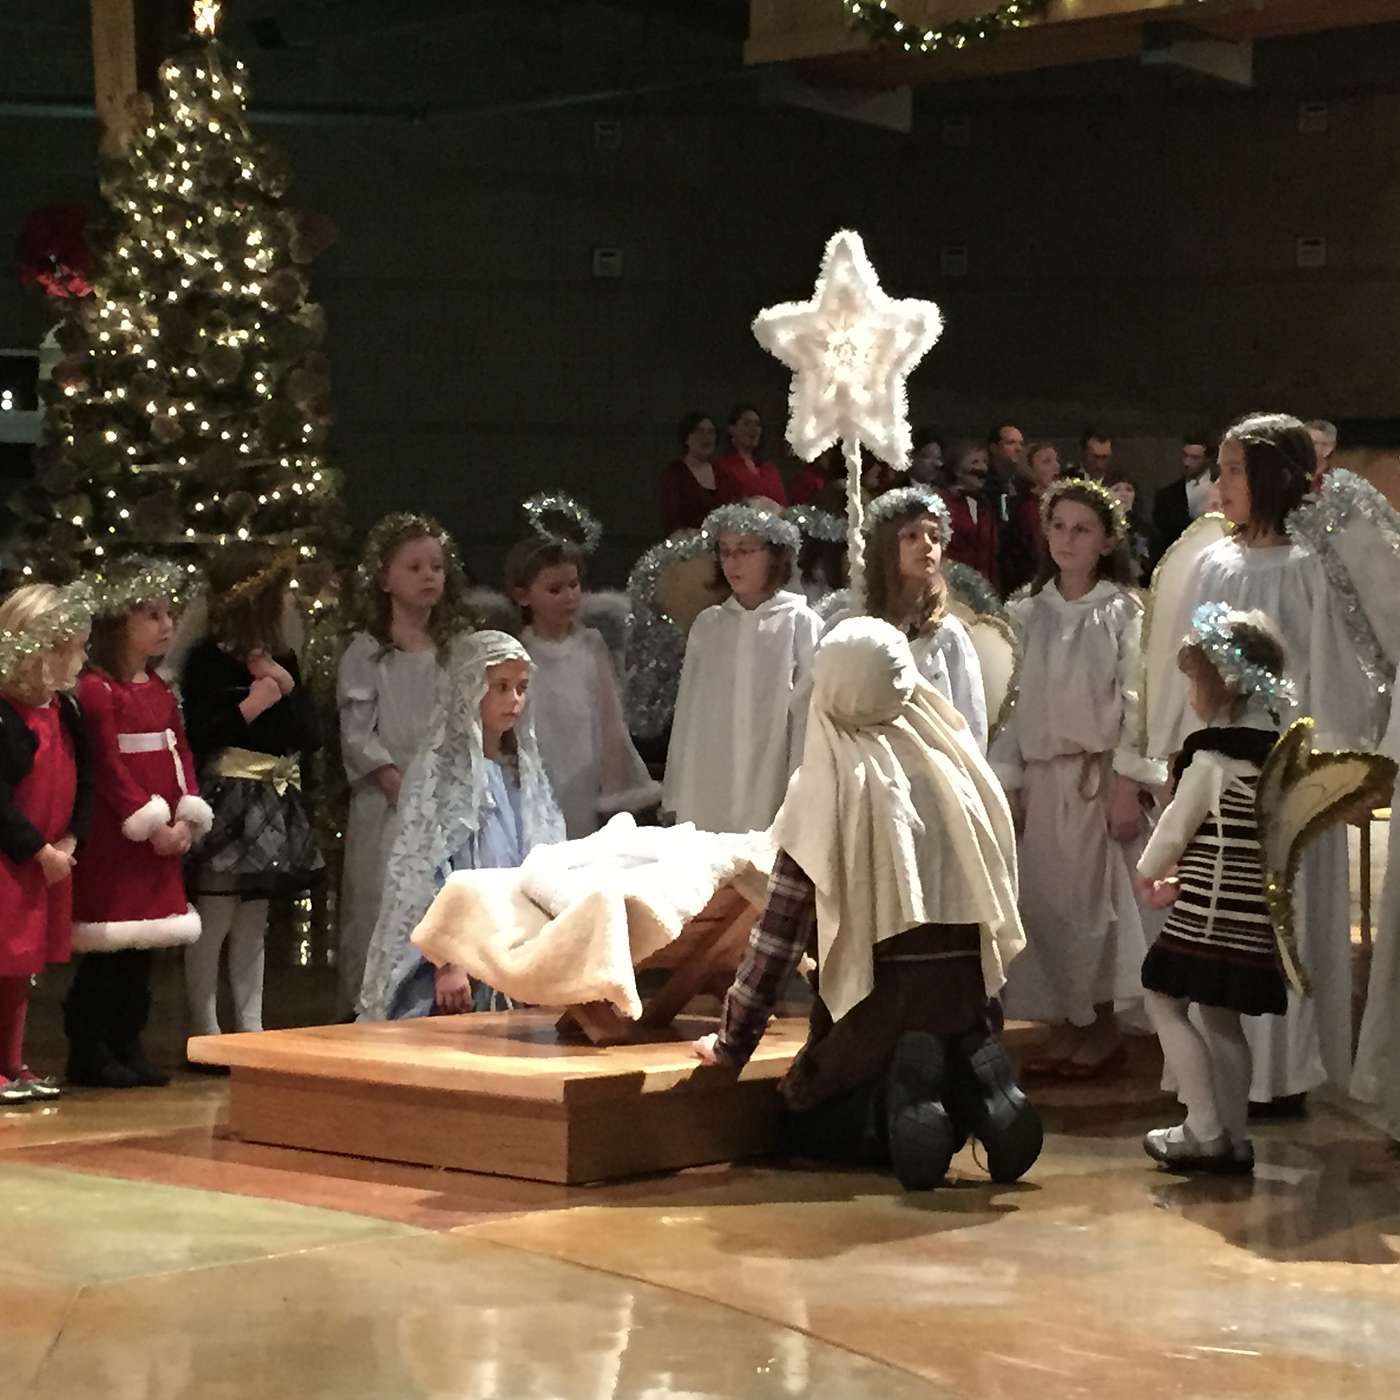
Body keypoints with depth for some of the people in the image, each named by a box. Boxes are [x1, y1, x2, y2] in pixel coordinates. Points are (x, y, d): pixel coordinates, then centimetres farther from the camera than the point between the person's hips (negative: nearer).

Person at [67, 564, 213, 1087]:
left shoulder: (162, 692, 14)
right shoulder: (97, 689, -11)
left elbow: (181, 755, 12)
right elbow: (108, 769, -15)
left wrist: (188, 817, -2)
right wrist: (150, 824, -17)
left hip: (161, 838, 8)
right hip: (113, 840, -8)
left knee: (141, 949, 11)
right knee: (106, 952, -4)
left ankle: (128, 1046, 18)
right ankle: (89, 1053, 3)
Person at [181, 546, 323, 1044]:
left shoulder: (283, 661, 14)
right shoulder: (209, 660, -7)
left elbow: (312, 736, 9)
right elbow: (197, 734, -16)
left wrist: (287, 688, -4)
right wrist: (253, 704, -13)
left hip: (274, 802, 7)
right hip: (227, 799, -7)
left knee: (253, 922, 10)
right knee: (214, 920, -6)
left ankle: (251, 1029, 14)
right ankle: (204, 1034, 1)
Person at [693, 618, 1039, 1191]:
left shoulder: (830, 785, -8)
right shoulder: (953, 763, 3)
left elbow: (779, 929, -8)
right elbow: (998, 879, 7)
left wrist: (733, 1041, -1)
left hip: (880, 995, -4)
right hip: (965, 989, 4)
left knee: (809, 1125, 20)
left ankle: (903, 1097, -13)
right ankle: (980, 1082, -6)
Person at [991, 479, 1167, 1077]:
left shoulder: (1122, 611, -2)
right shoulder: (1030, 613, 9)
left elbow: (1136, 701, -6)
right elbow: (1016, 702, 8)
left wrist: (1128, 784, -13)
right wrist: (1008, 781, 2)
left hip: (1099, 773, -4)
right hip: (1042, 775, 4)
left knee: (1096, 898, 0)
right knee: (1045, 901, 3)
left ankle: (1104, 1028, 12)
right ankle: (1065, 1026, 14)